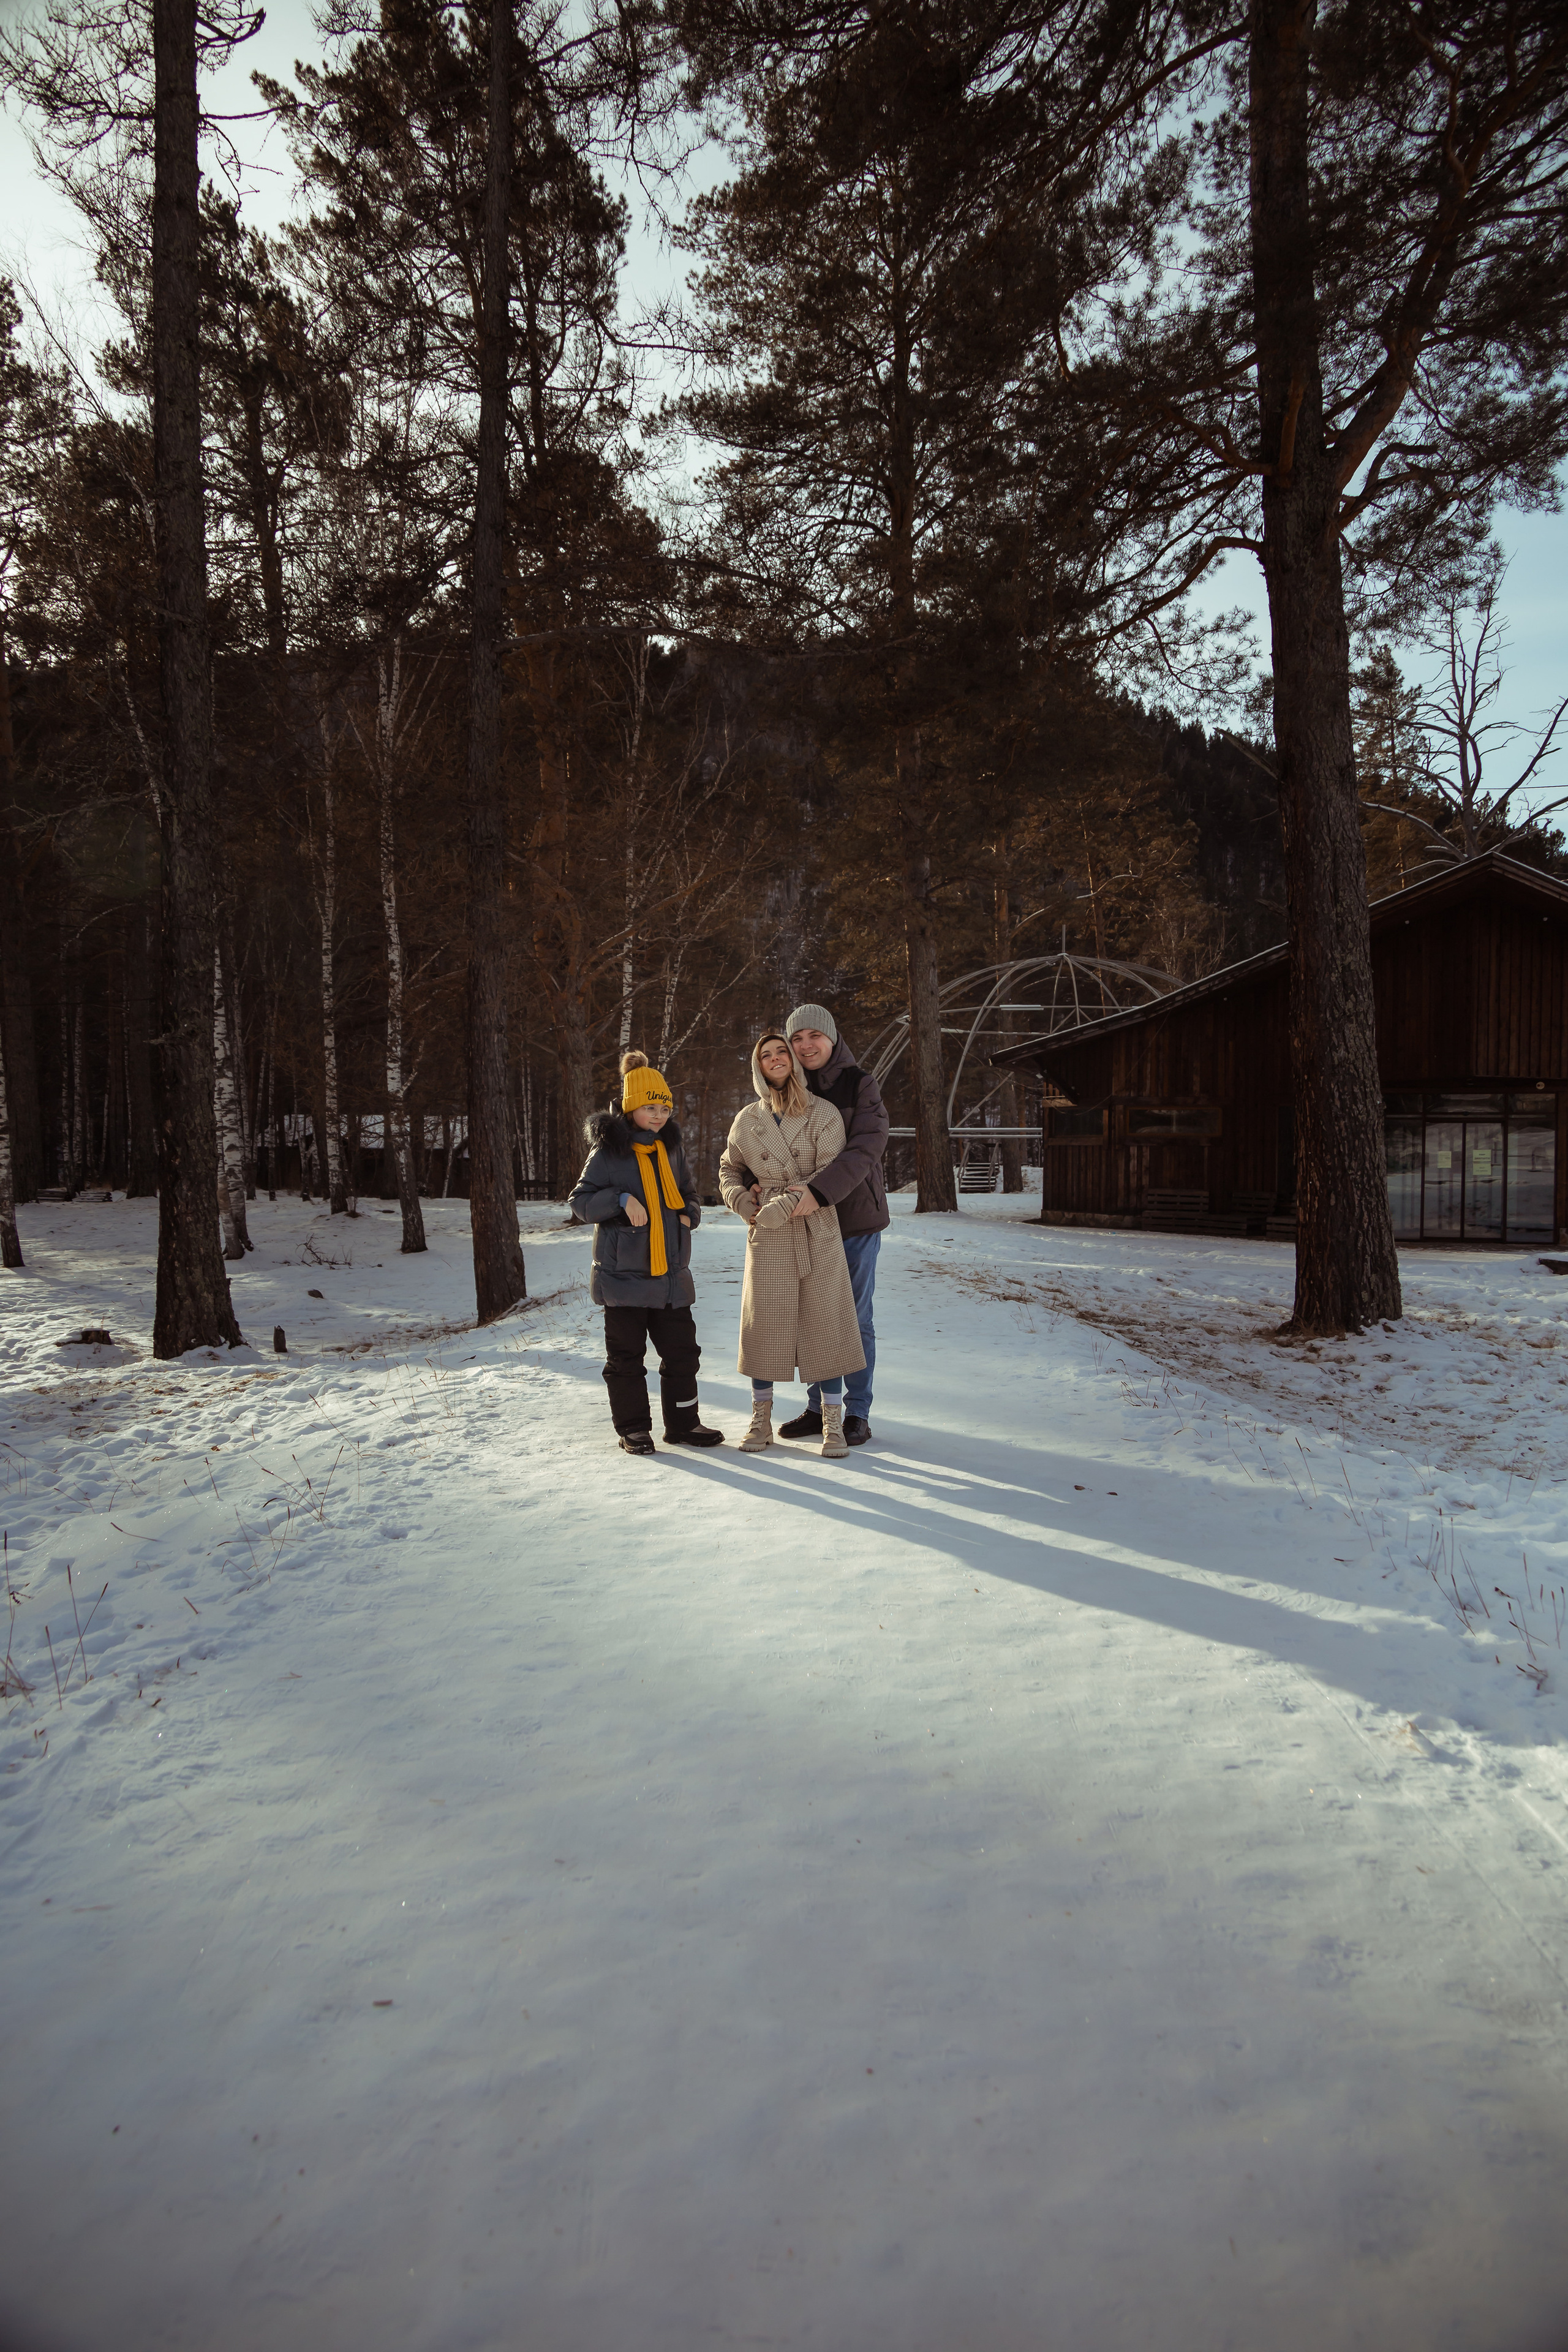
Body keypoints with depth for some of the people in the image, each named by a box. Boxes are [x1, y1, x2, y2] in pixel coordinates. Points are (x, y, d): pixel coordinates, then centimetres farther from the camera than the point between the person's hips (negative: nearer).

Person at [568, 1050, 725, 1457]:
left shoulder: (671, 1146, 11)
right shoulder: (609, 1149, -6)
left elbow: (687, 1193, 24)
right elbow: (582, 1200, -5)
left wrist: (688, 1214, 3)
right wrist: (622, 1199, -19)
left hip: (671, 1271, 5)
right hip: (624, 1269, -5)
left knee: (682, 1351, 7)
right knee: (625, 1355, 4)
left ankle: (682, 1423, 20)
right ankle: (633, 1429, 15)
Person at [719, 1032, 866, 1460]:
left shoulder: (824, 1115, -1)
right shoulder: (748, 1119, 7)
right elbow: (729, 1169, 19)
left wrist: (776, 1207, -15)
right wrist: (745, 1205, -1)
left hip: (819, 1235, -2)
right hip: (767, 1238, 2)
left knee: (825, 1324, -1)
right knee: (764, 1325, 3)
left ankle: (833, 1425, 8)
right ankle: (761, 1420, 16)